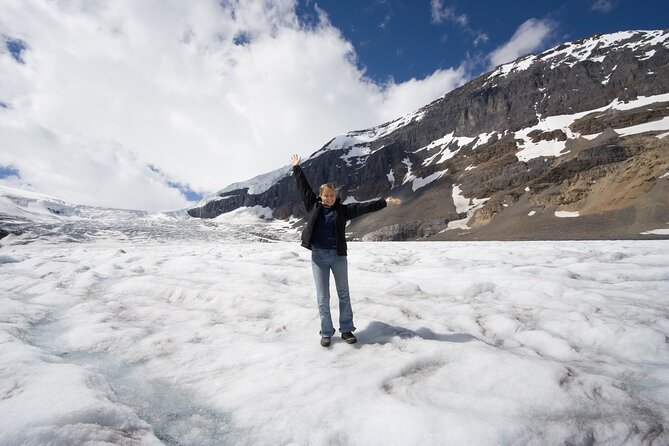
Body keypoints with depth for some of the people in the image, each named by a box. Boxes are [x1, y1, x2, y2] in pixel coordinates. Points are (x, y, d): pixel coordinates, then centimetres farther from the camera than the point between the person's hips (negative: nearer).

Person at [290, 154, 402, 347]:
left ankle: (346, 329, 24)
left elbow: (363, 207, -6)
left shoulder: (343, 209, 1)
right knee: (323, 297, 6)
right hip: (318, 256, 0)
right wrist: (297, 168, 13)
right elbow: (303, 186, 9)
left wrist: (384, 202, -13)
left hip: (338, 256, 0)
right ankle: (326, 333, 20)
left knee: (344, 294, 10)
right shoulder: (313, 206, 3)